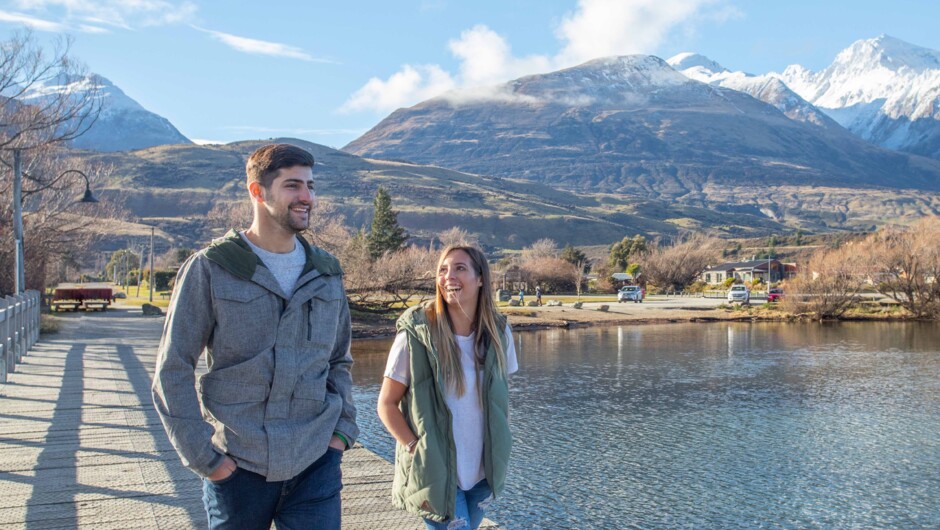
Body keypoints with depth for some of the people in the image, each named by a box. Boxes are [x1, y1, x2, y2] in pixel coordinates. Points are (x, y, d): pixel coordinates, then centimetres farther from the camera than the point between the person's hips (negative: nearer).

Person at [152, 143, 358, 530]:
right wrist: (203, 456, -9)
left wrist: (343, 430, 4)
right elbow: (173, 371, -5)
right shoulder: (210, 269, -6)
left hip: (315, 467, 3)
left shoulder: (326, 274, 6)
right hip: (237, 468, -2)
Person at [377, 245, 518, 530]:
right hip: (437, 473, -4)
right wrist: (417, 450, -15)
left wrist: (498, 448, 4)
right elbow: (386, 404, -9)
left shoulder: (498, 332, -2)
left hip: (484, 472, 5)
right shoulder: (416, 335, -16)